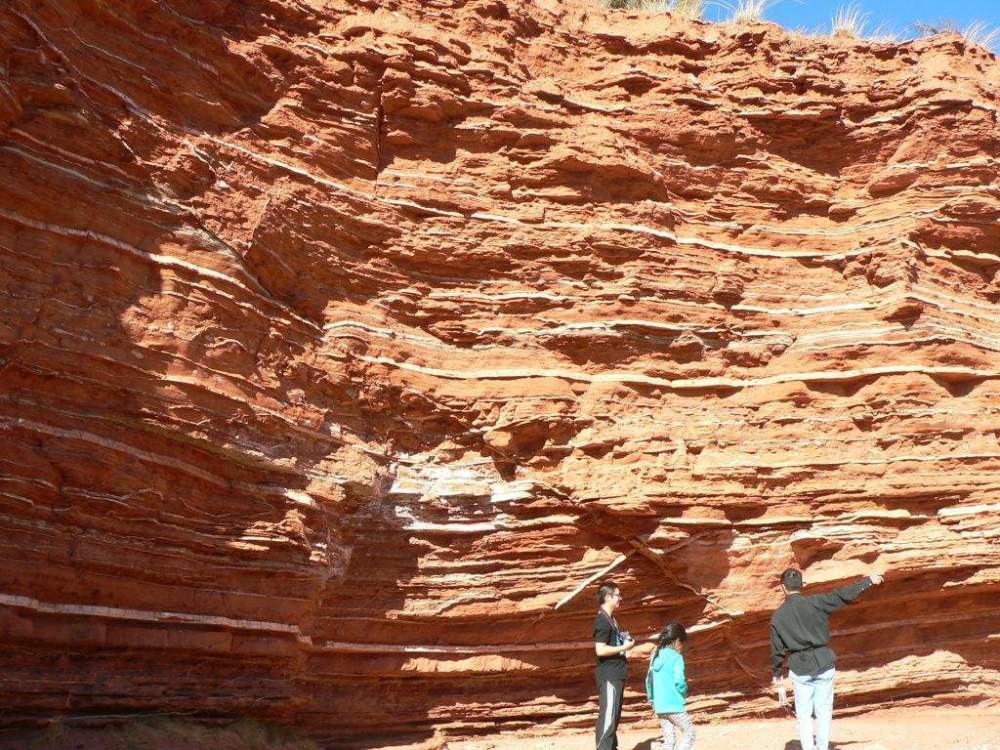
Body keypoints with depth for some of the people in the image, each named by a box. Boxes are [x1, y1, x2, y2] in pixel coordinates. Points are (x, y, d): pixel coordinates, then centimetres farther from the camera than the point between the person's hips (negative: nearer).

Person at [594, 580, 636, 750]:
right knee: (608, 715, -8)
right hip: (609, 676, -10)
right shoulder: (602, 621, -16)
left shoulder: (610, 619, 15)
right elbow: (600, 650, -23)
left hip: (616, 675, 10)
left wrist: (625, 642, 11)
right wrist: (624, 647, -15)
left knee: (615, 714, 16)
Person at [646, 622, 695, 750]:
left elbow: (648, 680, 12)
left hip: (659, 707, 7)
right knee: (690, 733, 6)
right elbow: (679, 681, -20)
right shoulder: (676, 657, -11)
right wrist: (684, 693, -1)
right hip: (674, 706, -7)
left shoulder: (656, 656, 10)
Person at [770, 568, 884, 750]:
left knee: (803, 715, 11)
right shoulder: (815, 603, -9)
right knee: (823, 712, 13)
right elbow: (843, 595, -7)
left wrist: (776, 673, 15)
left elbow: (777, 650, 2)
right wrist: (868, 581, 3)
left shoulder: (777, 617, -4)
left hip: (800, 669, 0)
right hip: (824, 666, 0)